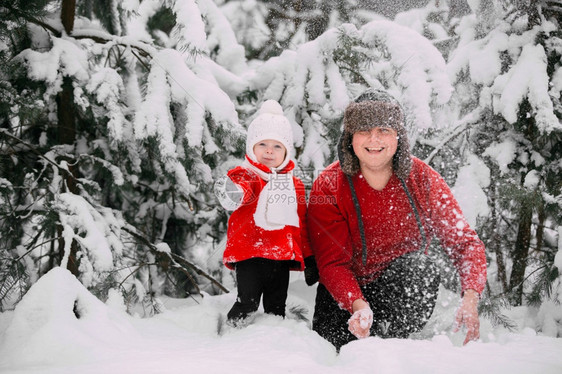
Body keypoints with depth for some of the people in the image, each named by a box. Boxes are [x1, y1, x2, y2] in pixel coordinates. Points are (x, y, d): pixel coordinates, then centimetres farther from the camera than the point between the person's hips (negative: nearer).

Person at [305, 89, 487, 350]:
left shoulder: (421, 179, -10)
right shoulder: (328, 187, -14)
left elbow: (464, 241, -11)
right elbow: (333, 262, -19)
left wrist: (470, 299, -29)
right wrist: (358, 305, -39)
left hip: (404, 290, 0)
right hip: (345, 294, 0)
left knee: (421, 269, -30)